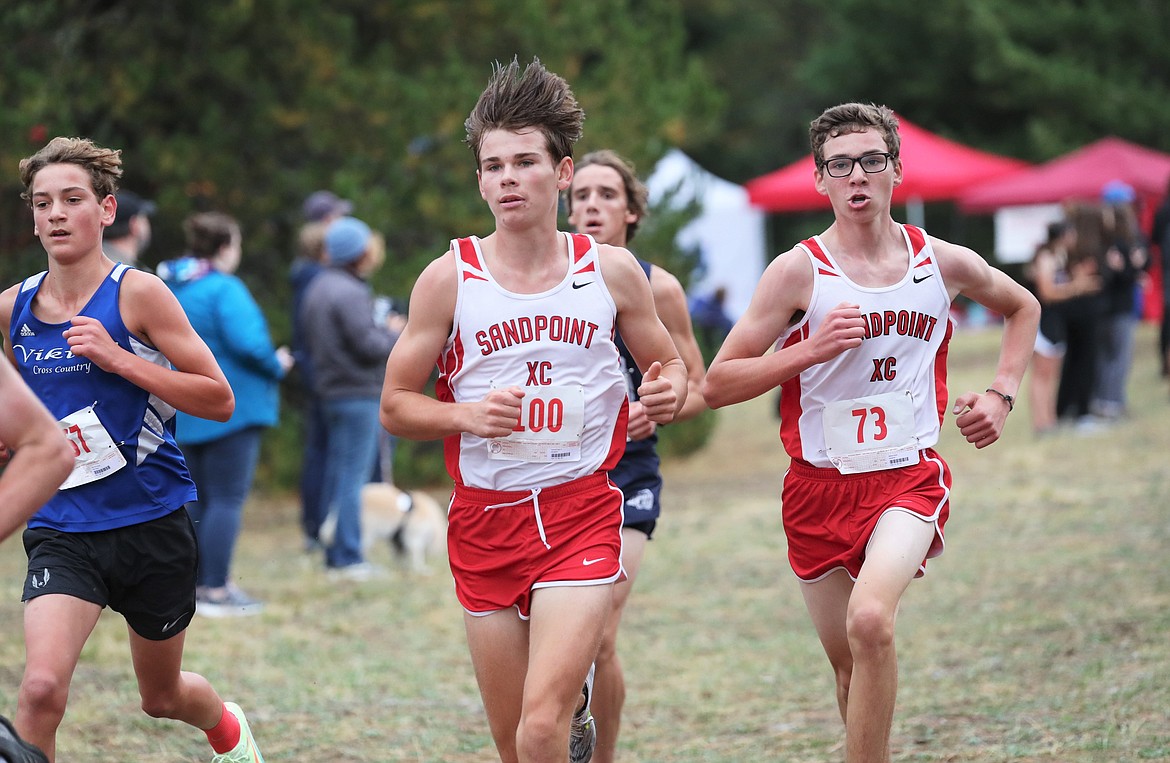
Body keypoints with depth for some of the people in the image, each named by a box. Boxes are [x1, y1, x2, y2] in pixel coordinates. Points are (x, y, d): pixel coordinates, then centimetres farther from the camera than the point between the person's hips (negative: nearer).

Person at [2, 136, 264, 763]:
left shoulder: (137, 294, -10)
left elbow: (219, 400, -13)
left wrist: (117, 357, -21)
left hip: (152, 522, -2)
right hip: (61, 530, 2)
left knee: (162, 697, 20)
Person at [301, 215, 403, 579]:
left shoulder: (318, 287, 13)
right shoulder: (350, 293, -17)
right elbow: (370, 345, -22)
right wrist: (393, 332, -1)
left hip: (330, 394, 9)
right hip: (357, 395, -9)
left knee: (336, 476, 12)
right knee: (353, 477, -7)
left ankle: (334, 554, 15)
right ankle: (348, 558, -7)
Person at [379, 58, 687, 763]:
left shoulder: (612, 270, 2)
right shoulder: (450, 278, 0)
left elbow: (670, 367, 15)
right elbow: (396, 407, 5)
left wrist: (671, 391, -8)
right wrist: (467, 415, -14)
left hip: (582, 513, -1)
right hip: (485, 516, 2)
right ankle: (574, 704, 40)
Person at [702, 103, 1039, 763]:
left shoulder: (945, 263, 1)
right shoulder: (799, 272, -6)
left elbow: (1023, 308, 23)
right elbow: (717, 385, -7)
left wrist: (1001, 395, 10)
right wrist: (812, 349, -18)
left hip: (910, 478, -1)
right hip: (821, 486, 1)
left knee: (870, 621, -27)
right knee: (850, 662, 10)